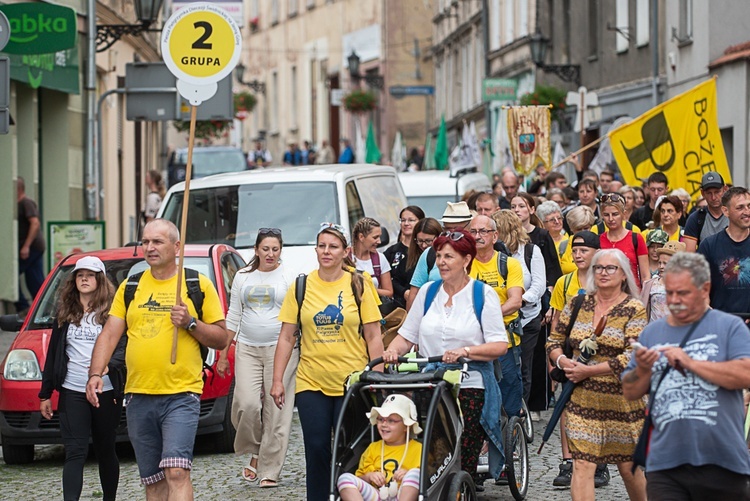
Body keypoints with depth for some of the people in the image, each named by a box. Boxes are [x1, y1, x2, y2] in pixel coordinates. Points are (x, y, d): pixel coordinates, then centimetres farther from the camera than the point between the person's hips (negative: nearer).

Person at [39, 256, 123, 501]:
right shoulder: (65, 314, 11)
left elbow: (124, 346, -8)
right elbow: (53, 355, 15)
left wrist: (107, 365, -29)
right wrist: (45, 393, 14)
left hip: (106, 391, -2)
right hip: (72, 392, 2)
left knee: (105, 451, 10)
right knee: (75, 453, -8)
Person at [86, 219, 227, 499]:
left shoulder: (199, 285, 3)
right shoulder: (130, 287, 13)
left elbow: (221, 339, 4)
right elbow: (109, 335, 10)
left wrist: (190, 323, -13)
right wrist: (95, 374, -5)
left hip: (181, 395, -4)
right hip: (139, 397, 4)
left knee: (176, 471, -19)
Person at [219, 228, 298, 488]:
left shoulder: (289, 276, 2)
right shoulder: (243, 277, 12)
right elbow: (233, 317, 17)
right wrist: (223, 353, 14)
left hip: (280, 348, -3)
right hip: (247, 349, 3)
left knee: (276, 411, -6)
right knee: (246, 404, -12)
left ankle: (269, 471, 0)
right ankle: (254, 452, 14)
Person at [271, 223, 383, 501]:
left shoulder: (359, 285, 2)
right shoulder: (301, 287, 5)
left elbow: (373, 336, 2)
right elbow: (286, 337, 7)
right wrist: (277, 380, 1)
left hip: (352, 383, -1)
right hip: (311, 383, 1)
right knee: (316, 449, 0)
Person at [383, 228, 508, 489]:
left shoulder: (483, 294, 1)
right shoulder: (428, 292, 14)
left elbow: (500, 345, -6)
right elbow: (407, 335, 15)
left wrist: (466, 351, -20)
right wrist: (392, 350, -6)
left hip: (470, 389, -3)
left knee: (463, 465, -8)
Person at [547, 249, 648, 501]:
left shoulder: (634, 310, -6)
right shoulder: (578, 304, 7)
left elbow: (633, 357, -15)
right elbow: (554, 340, 16)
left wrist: (588, 371, -17)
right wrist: (562, 361, -7)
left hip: (621, 399, -2)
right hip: (581, 398, 3)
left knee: (628, 466, 10)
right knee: (582, 464, -8)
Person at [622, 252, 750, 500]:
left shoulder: (729, 327, 2)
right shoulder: (652, 332, 15)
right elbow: (630, 392, 16)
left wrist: (690, 363, -15)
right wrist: (642, 370, -6)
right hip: (665, 466, 3)